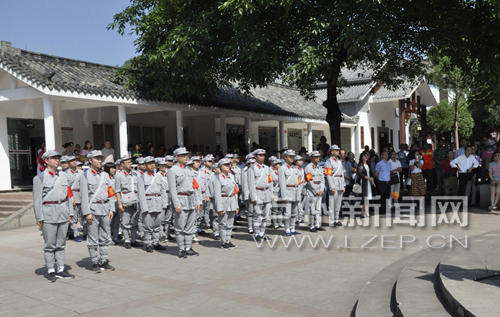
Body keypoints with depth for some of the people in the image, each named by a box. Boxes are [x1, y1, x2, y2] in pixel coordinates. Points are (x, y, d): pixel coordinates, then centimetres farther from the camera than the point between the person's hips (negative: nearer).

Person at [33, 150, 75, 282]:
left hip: (63, 212, 4)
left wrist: (70, 213, 10)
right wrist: (39, 219, -7)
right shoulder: (39, 178, -1)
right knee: (50, 244, 1)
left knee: (61, 243, 9)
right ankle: (51, 271, 10)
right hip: (49, 213, -4)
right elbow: (37, 200, -4)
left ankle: (60, 270, 17)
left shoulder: (63, 176, 12)